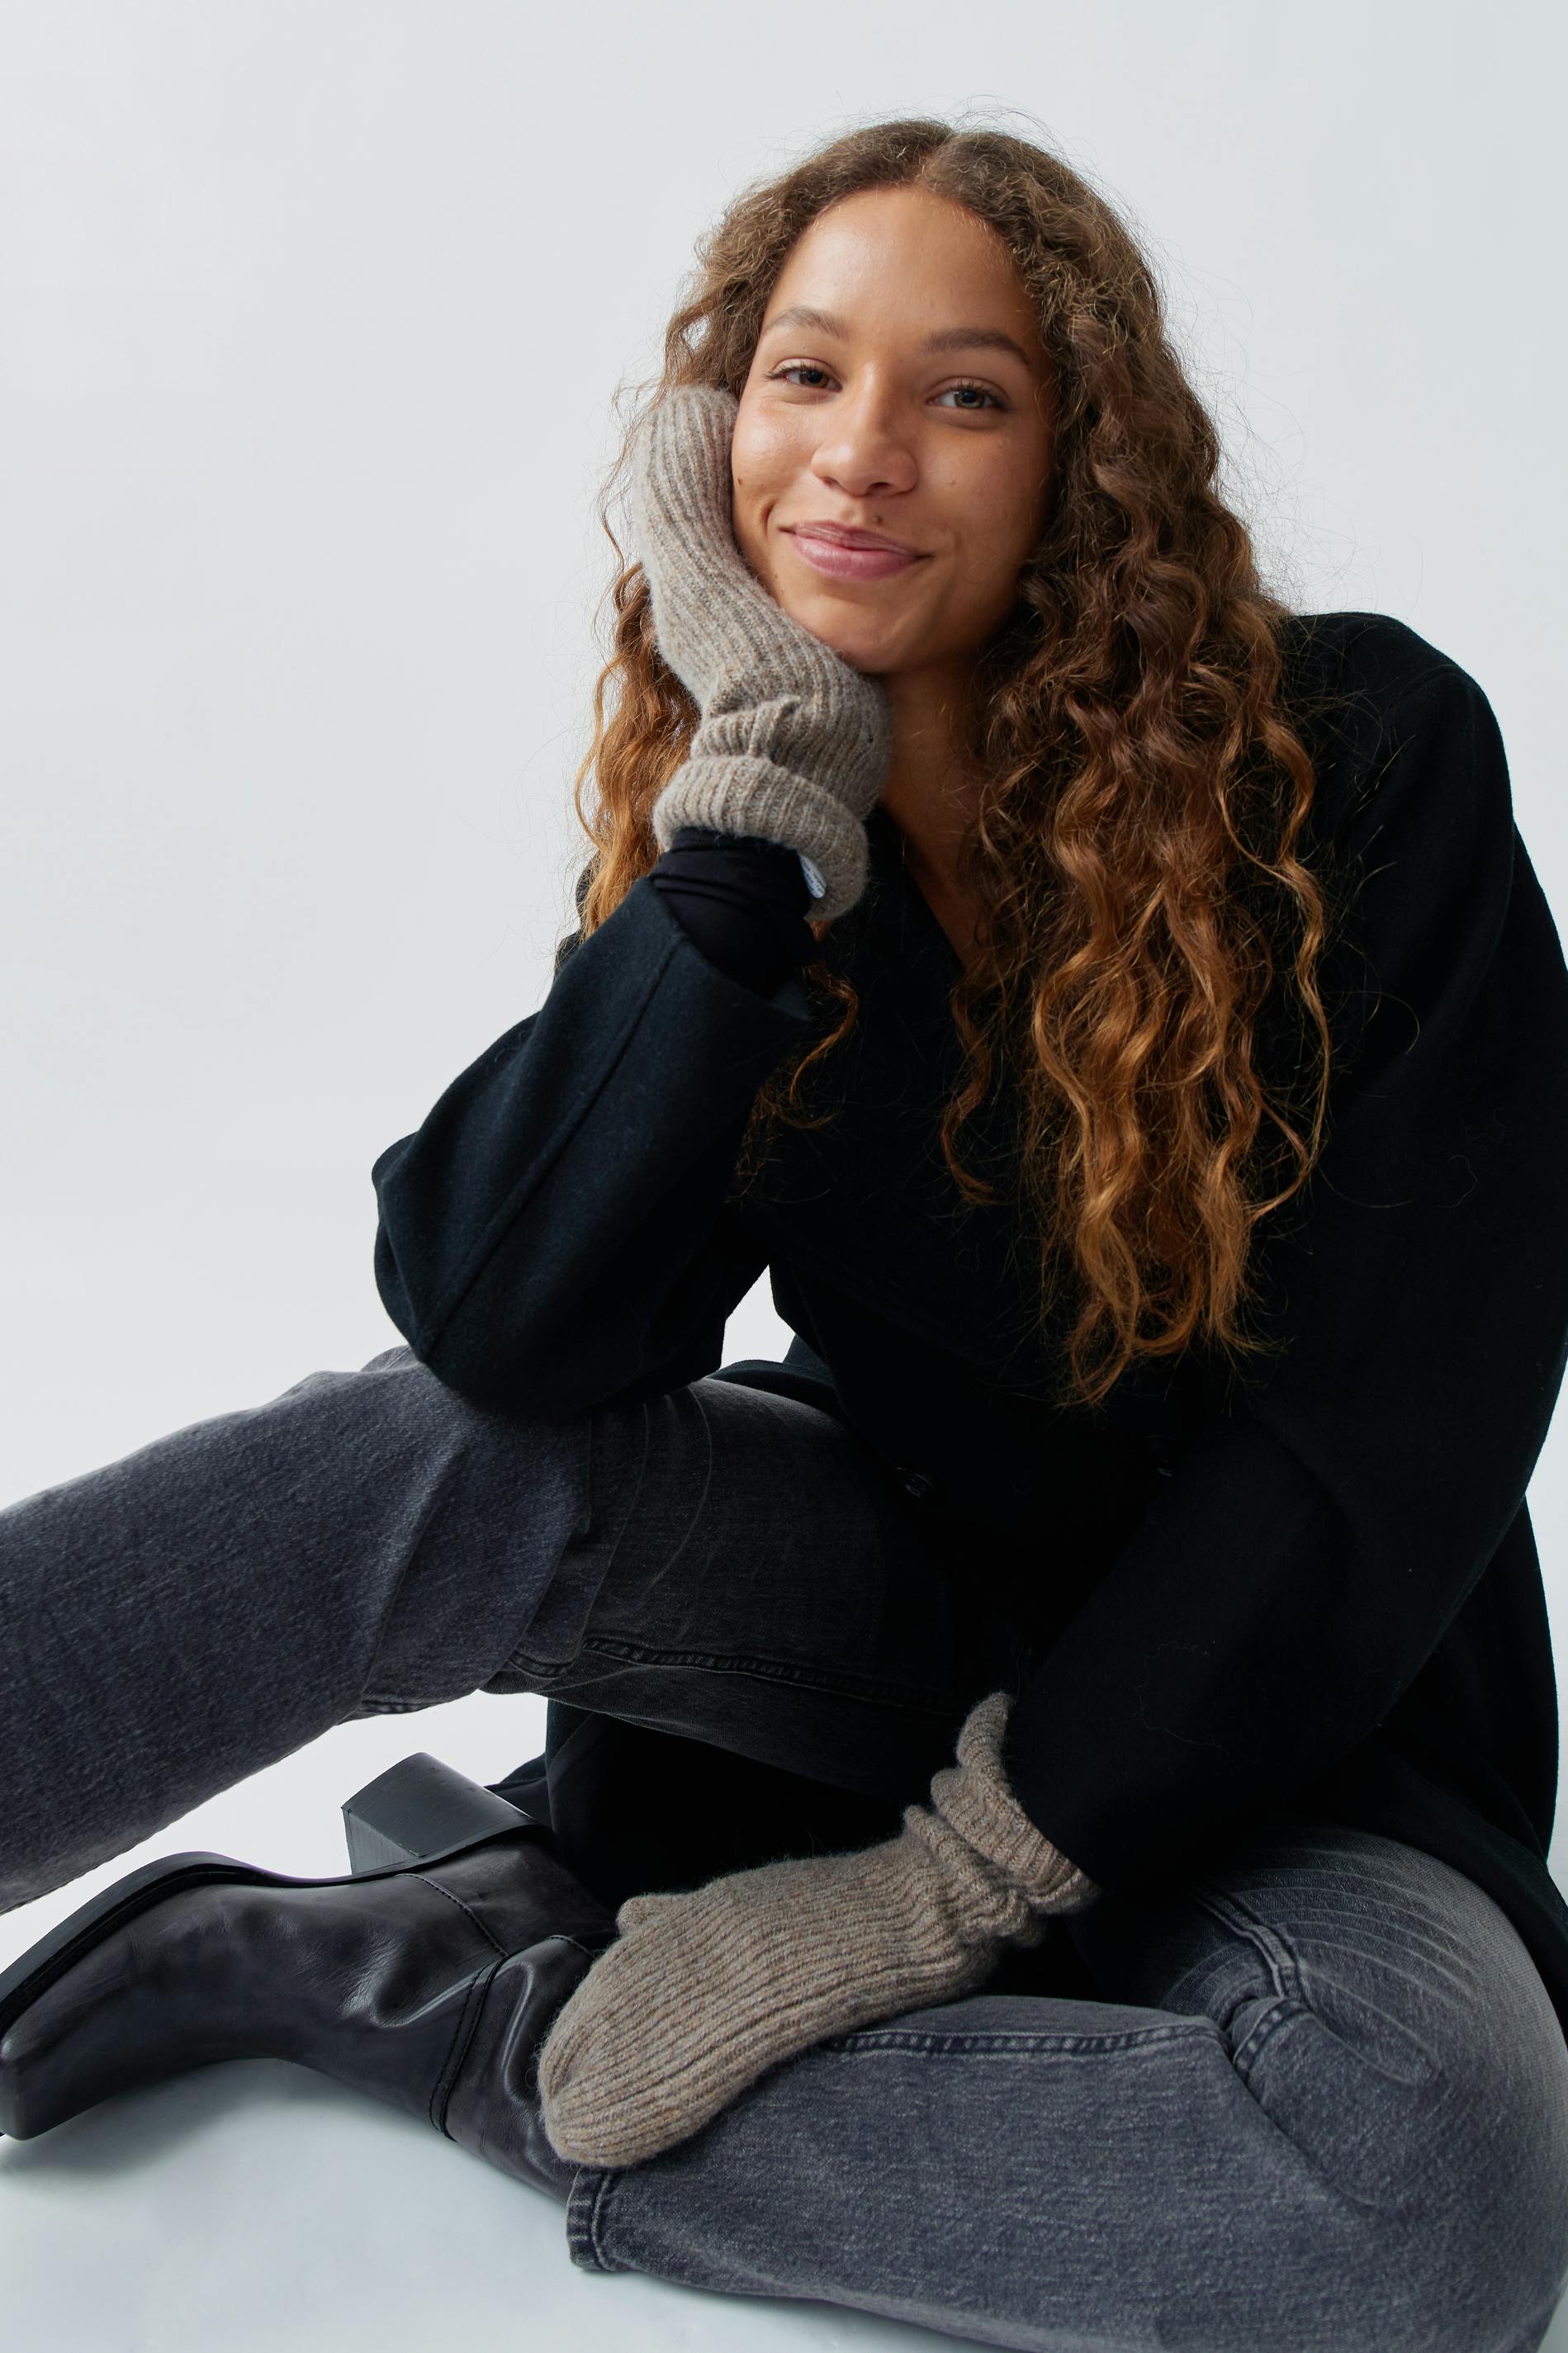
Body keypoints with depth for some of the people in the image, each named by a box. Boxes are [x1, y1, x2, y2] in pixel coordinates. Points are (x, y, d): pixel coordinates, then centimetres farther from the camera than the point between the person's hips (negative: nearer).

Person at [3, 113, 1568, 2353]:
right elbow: (504, 1322, -20)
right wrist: (763, 785, -24)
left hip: (1275, 1733, -1)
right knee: (451, 1453, -26)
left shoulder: (1361, 764, -14)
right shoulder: (744, 835, -4)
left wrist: (964, 1875, -19)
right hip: (904, 1616, 2)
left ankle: (317, 1964, -25)